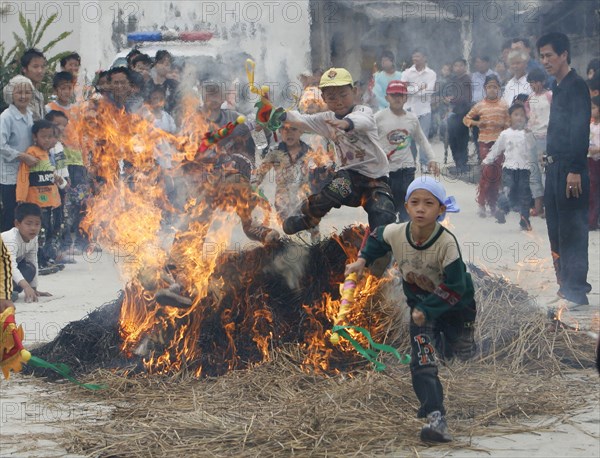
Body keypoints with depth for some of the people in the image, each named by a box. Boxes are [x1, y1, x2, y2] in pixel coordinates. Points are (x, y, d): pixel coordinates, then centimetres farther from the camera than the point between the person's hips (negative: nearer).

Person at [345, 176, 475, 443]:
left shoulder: (447, 243, -32)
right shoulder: (395, 234, -21)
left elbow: (455, 288, -28)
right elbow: (377, 238, 6)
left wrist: (428, 309, -29)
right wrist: (362, 260, -6)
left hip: (456, 303, -2)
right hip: (420, 304, 2)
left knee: (461, 353, 18)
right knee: (423, 361, -15)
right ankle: (435, 419, -19)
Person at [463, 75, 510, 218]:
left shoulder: (503, 105, 6)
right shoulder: (480, 106, 3)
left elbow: (509, 122, 12)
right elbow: (466, 119, 11)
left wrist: (503, 125, -8)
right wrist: (477, 123, -5)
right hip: (485, 141, -2)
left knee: (497, 172, 3)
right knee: (487, 170, -11)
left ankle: (493, 203, 14)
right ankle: (481, 204, -5)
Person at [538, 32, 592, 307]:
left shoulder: (576, 86, -11)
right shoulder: (558, 88, 17)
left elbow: (581, 130, -18)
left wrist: (575, 170, -23)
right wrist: (550, 160, 15)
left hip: (569, 169, -10)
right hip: (554, 167, 10)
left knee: (571, 230, -8)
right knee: (556, 230, 12)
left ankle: (576, 290, -6)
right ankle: (566, 283, 20)